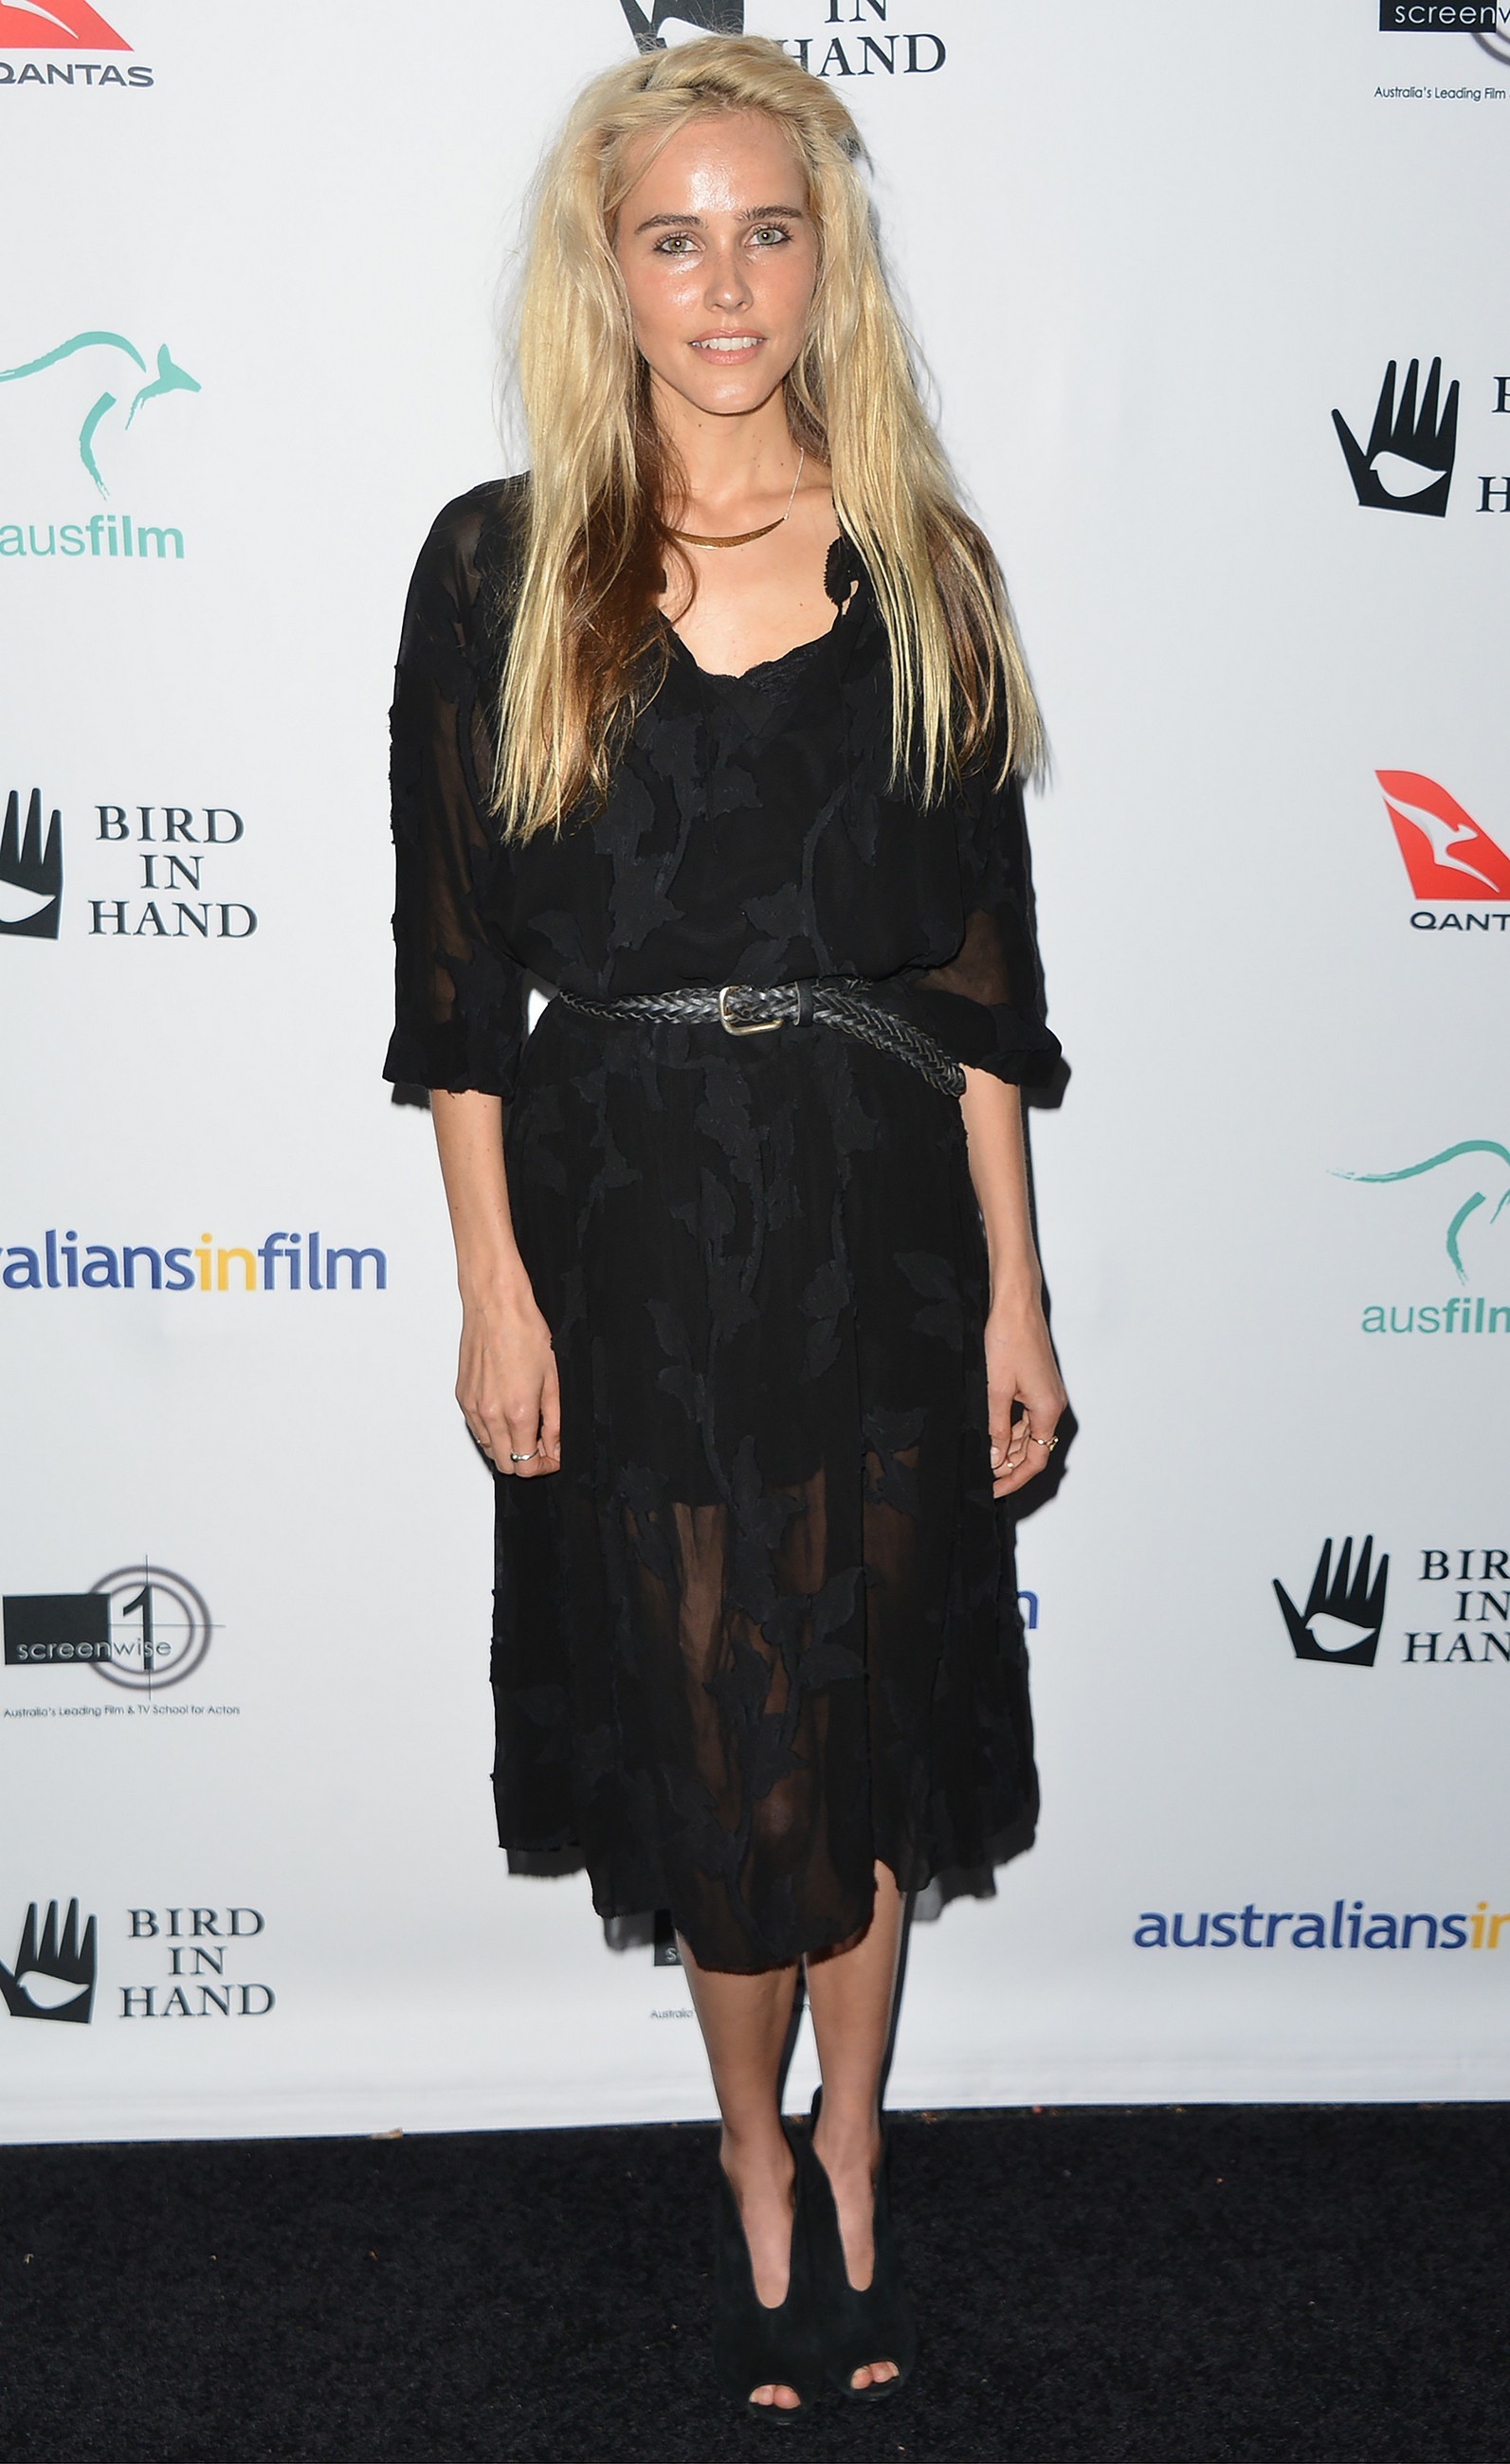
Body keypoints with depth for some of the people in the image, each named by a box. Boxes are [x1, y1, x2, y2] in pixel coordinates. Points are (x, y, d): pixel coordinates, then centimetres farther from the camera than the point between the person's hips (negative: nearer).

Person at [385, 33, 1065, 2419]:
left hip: (875, 1228, 1)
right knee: (710, 1742, 9)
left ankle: (847, 2148, 36)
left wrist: (1013, 1286, 1)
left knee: (863, 1722, 12)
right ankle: (759, 2158, 35)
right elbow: (455, 966, -1)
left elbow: (981, 966, 4)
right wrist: (492, 1282, -6)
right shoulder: (501, 564, -1)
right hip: (622, 1223, -1)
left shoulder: (920, 565, 4)